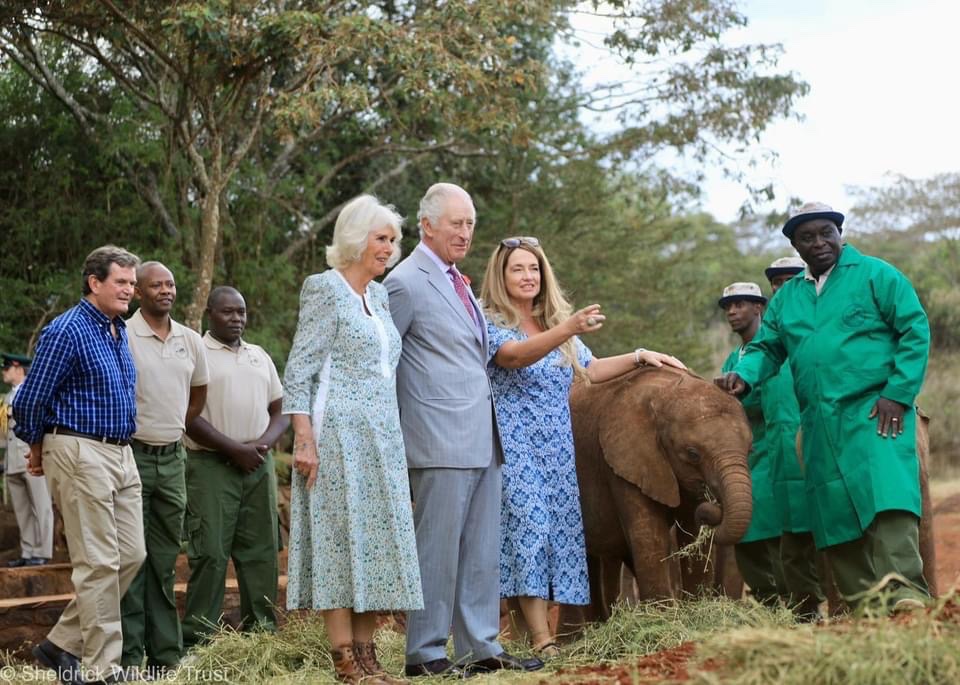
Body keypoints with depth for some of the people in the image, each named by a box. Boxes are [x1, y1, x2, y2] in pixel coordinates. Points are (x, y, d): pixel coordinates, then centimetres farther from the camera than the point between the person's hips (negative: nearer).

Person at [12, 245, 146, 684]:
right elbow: (30, 400, -11)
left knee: (131, 555, 8)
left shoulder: (120, 331, 15)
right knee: (99, 563, -6)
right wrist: (38, 450, 3)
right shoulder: (67, 331, -12)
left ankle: (63, 645, 18)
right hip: (80, 454, -9)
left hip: (121, 454, 9)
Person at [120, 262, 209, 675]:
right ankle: (129, 655, -1)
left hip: (172, 457, 5)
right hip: (131, 455, -5)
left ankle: (166, 655, 14)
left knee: (165, 559, 9)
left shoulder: (190, 341, 9)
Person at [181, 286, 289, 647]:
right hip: (212, 465, -5)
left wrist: (263, 443, -3)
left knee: (261, 550, 5)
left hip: (259, 465, 6)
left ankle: (261, 628, 10)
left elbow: (280, 412, 18)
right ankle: (197, 635, -5)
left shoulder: (260, 356, 19)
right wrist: (235, 449, -13)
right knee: (210, 552, -9)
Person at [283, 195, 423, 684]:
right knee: (341, 538, -6)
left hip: (382, 439, 8)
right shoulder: (325, 288, -5)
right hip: (339, 436, -8)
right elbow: (299, 370, -9)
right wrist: (304, 440, -18)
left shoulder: (379, 295, 16)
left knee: (376, 540, 6)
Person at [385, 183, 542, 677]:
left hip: (482, 441, 8)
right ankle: (426, 654, 4)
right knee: (438, 551, -4)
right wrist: (397, 429, -6)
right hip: (441, 445, -8)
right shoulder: (406, 283, -8)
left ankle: (481, 648, 15)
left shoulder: (458, 282, 19)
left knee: (481, 553, 9)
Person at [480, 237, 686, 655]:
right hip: (517, 446, -6)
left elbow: (590, 370, 20)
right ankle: (541, 639, -16)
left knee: (563, 530, 2)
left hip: (558, 448, 6)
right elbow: (516, 356, -25)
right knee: (530, 530, -13)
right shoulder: (490, 323, -5)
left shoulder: (556, 323, 15)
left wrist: (639, 357, 8)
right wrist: (568, 330, -38)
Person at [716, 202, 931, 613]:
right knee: (833, 515, 3)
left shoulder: (875, 275, 2)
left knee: (886, 498, -23)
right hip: (820, 424, 6)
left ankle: (905, 596, -31)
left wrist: (899, 393, -12)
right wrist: (744, 375, -6)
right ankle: (865, 607, 7)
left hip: (874, 411, -6)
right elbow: (767, 348, 17)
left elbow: (915, 330, -3)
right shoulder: (786, 298, 19)